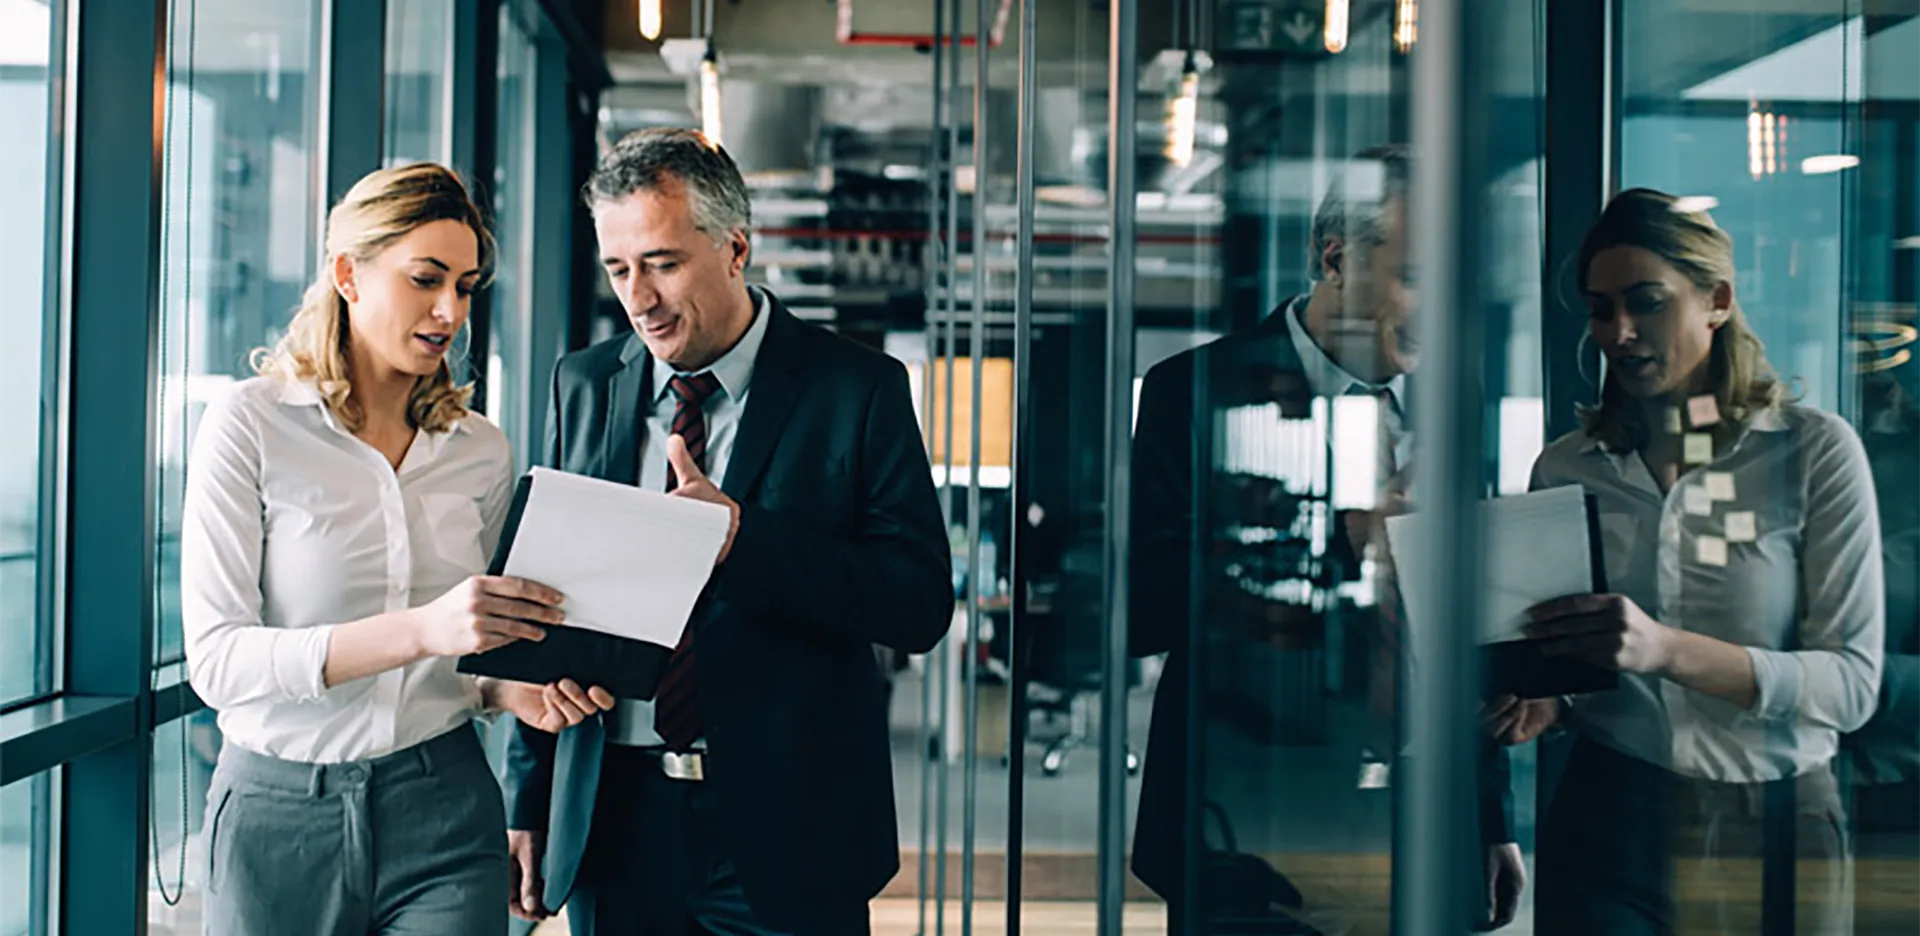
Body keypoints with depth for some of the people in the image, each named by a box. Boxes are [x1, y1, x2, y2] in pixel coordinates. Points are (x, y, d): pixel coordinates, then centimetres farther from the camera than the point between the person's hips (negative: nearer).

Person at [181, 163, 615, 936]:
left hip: (444, 812, 3)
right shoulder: (250, 424, -7)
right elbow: (217, 660, -16)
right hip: (280, 818, -2)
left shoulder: (481, 452, 5)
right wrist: (420, 630, -27)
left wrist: (507, 688, -6)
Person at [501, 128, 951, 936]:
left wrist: (741, 537, -22)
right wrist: (528, 804, 8)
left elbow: (921, 605, -11)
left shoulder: (858, 389, -5)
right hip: (613, 821, 3)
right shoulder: (582, 385, 7)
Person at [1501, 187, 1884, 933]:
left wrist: (1668, 649, -28)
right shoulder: (1563, 469, 3)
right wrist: (1545, 700, -11)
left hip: (1770, 837, -1)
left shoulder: (1815, 450, -6)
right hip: (1605, 823, 2)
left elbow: (1852, 682, -13)